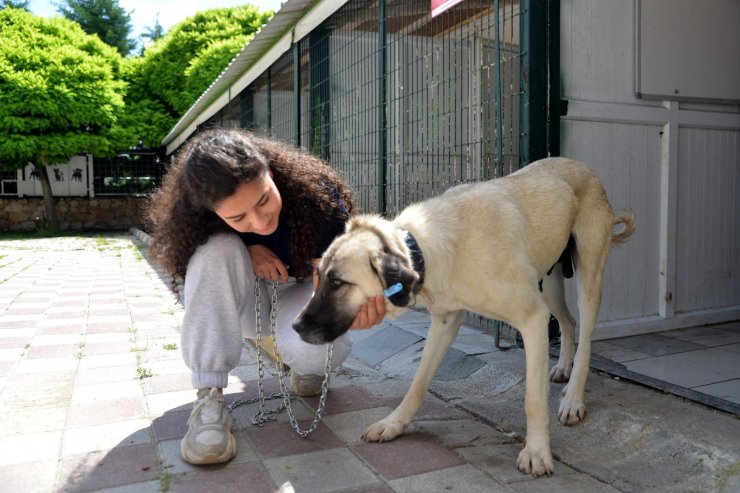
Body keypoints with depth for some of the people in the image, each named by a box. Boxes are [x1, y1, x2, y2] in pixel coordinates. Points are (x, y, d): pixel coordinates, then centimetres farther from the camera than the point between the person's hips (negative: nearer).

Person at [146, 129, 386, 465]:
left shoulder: (317, 192, -30)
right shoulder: (201, 218, -24)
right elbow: (197, 266, -5)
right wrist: (244, 251, -26)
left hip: (298, 293, -1)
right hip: (243, 303, 2)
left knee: (320, 347, -36)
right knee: (216, 250, -32)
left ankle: (303, 366, 5)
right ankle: (209, 399, -27)